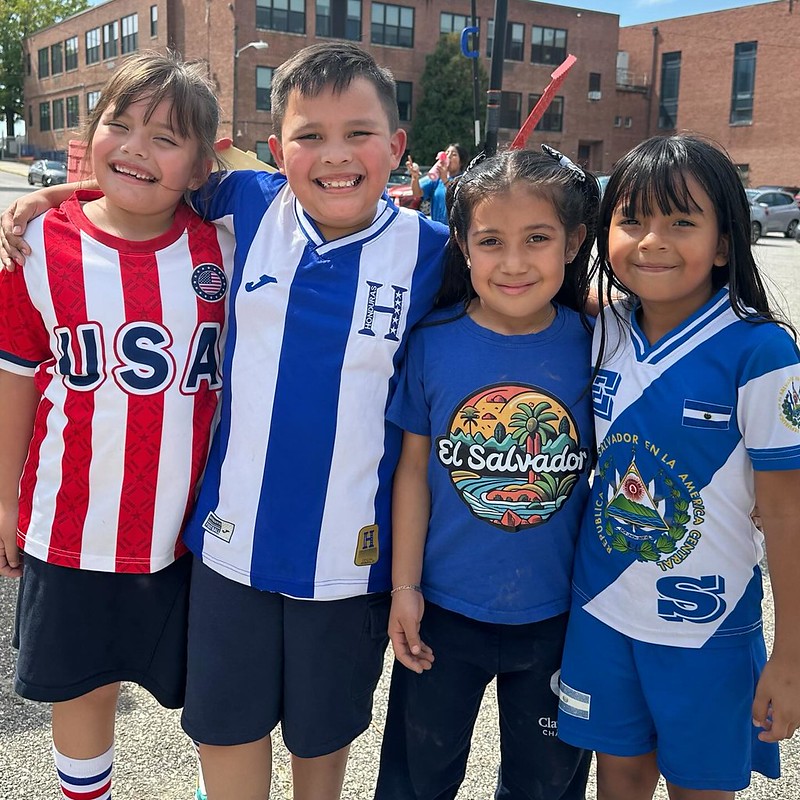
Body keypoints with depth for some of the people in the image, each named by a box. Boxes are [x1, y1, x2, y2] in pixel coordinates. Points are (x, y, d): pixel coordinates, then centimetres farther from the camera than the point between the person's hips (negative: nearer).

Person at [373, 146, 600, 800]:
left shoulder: (592, 345, -11)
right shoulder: (434, 342, -12)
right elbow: (414, 467, -5)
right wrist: (405, 586, -3)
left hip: (558, 616, 0)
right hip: (444, 609, 0)